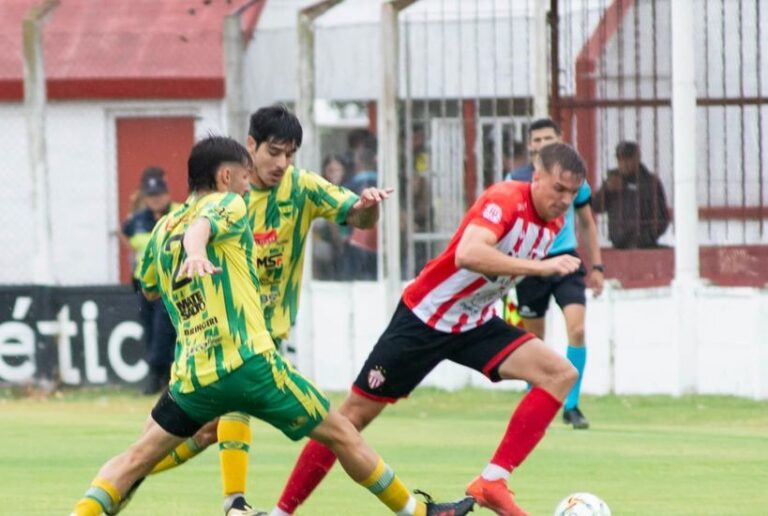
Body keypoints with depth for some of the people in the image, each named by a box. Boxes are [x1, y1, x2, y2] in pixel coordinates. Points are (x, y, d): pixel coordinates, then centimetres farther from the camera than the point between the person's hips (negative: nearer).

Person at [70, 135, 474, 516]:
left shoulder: (163, 229, 17)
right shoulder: (227, 205, 1)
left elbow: (148, 289, 35)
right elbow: (198, 228, -23)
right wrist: (197, 253, -46)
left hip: (191, 377, 5)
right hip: (249, 364, -5)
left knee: (138, 457, 17)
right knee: (342, 436, 8)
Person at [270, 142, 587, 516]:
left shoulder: (553, 222, 0)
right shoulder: (505, 200, -24)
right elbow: (467, 254, -44)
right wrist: (540, 267, -44)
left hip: (476, 325, 7)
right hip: (425, 317, -7)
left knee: (561, 374, -13)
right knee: (355, 413, -1)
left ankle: (492, 482, -17)